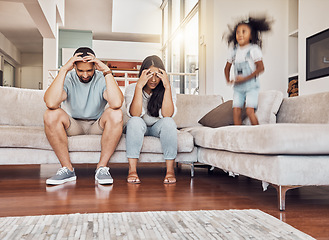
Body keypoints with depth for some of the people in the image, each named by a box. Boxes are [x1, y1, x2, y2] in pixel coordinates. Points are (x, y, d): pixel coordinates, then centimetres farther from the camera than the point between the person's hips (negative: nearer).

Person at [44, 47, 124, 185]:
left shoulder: (102, 79, -11)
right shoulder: (67, 78, -9)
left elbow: (116, 103, -34)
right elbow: (51, 103, -32)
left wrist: (107, 72, -32)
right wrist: (63, 70, -30)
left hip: (97, 125, 0)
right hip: (72, 125, 1)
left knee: (116, 114, -30)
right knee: (51, 114, -28)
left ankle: (102, 167, -21)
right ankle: (67, 169, -19)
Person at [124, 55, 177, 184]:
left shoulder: (167, 90, -8)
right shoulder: (131, 88, -11)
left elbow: (167, 114, -27)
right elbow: (135, 114, -29)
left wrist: (167, 87, -32)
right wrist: (139, 86, -34)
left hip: (158, 127, 1)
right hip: (138, 129, 0)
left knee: (168, 122, -31)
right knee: (135, 121, -33)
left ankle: (170, 169, -27)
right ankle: (132, 169, -32)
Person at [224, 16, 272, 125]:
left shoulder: (254, 49, -5)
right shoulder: (233, 51, 10)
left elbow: (261, 68, -13)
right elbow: (227, 67, 22)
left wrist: (245, 78, -18)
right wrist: (228, 80, 5)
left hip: (251, 85, -5)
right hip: (238, 87, 5)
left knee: (249, 110, -16)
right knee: (236, 110, -5)